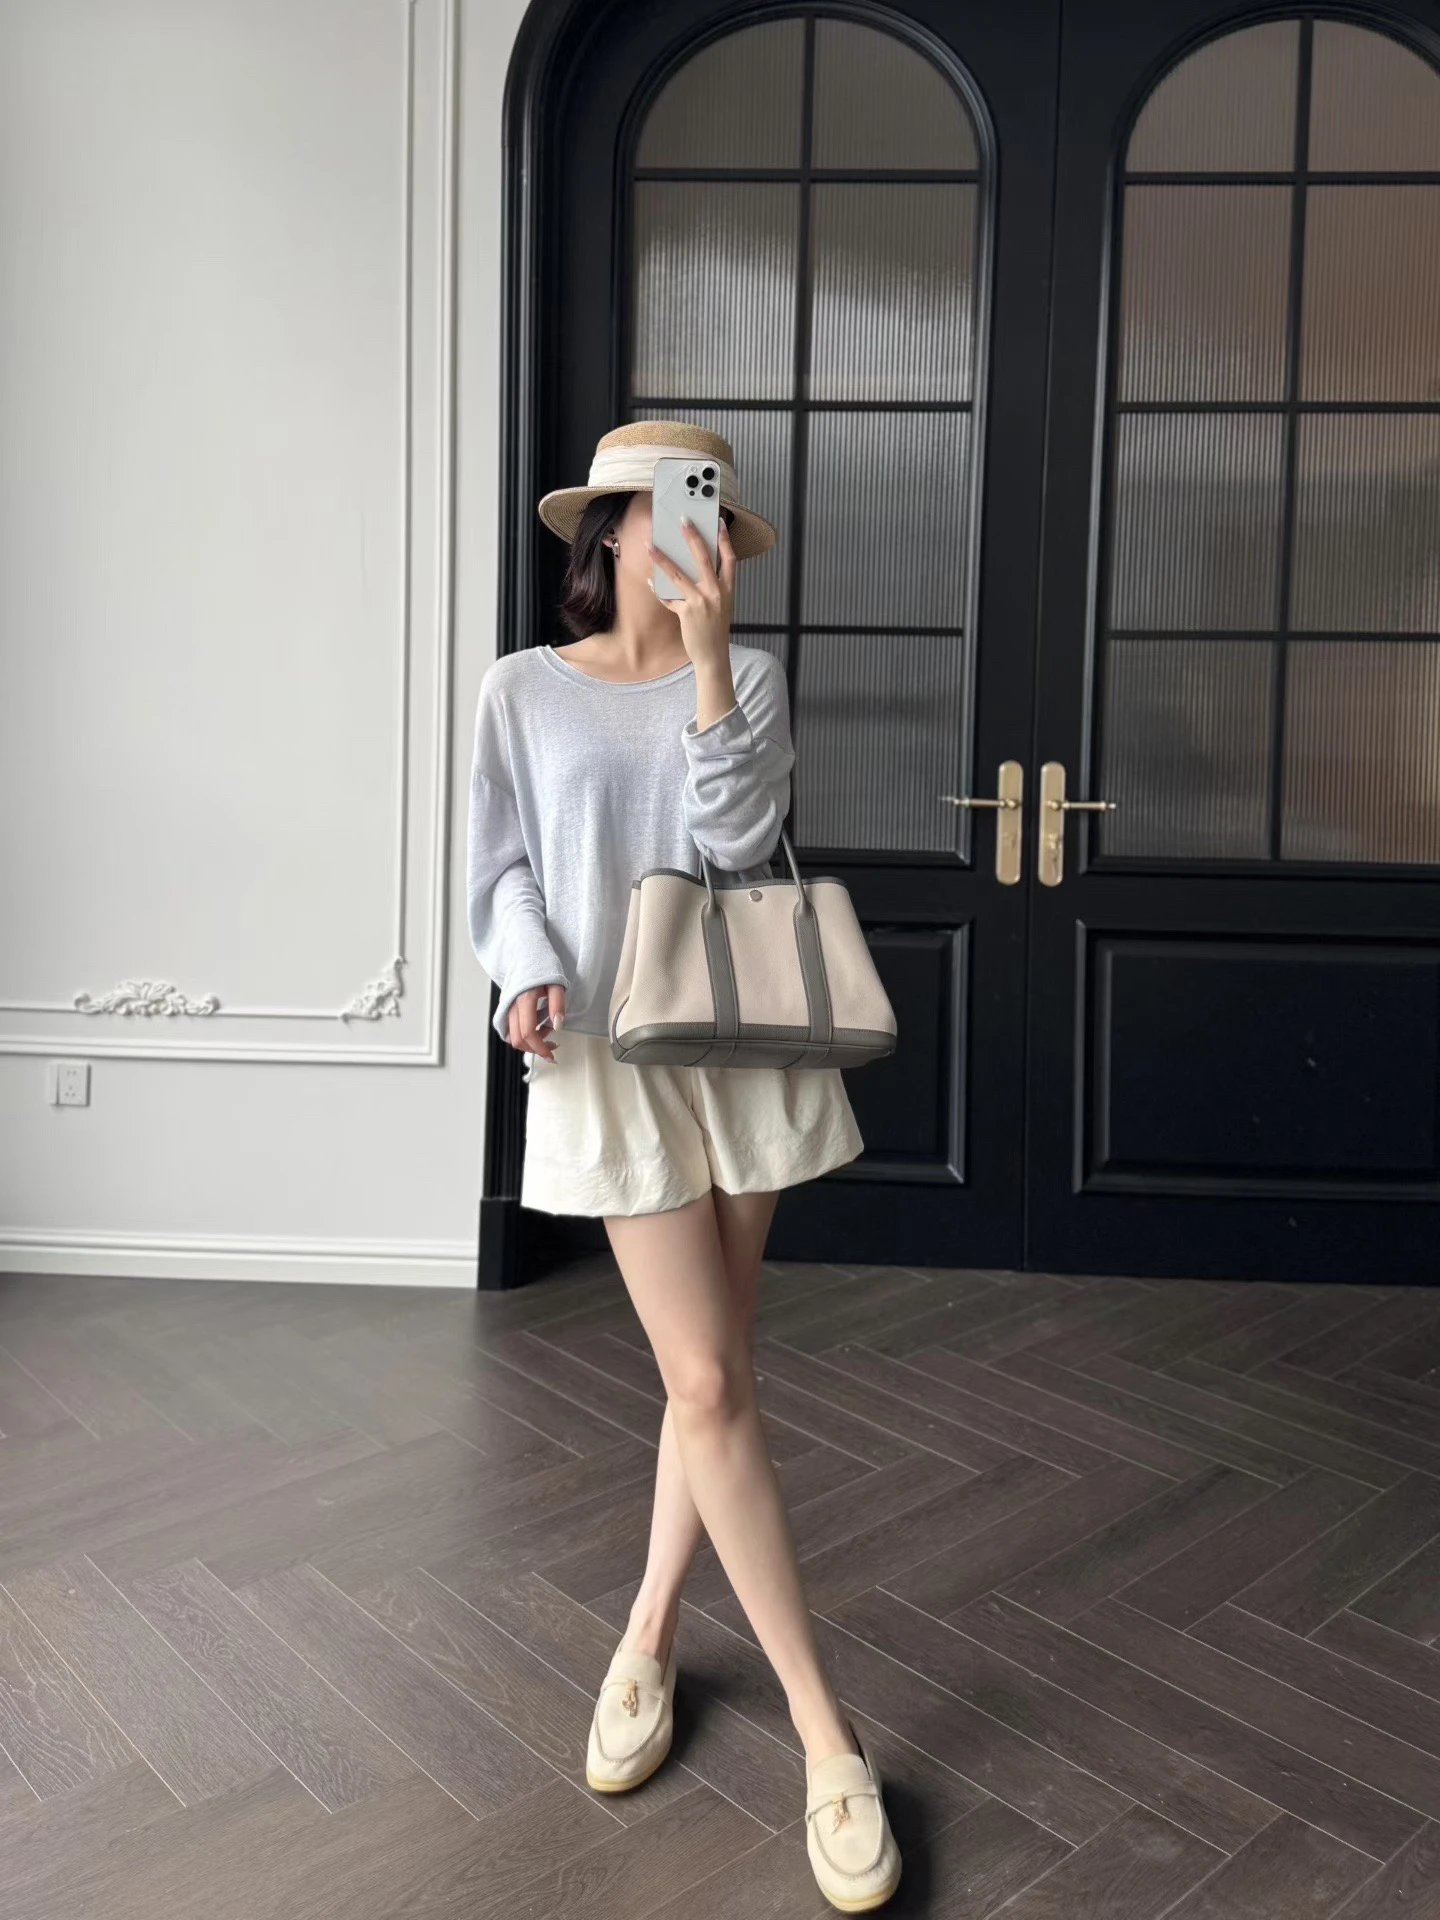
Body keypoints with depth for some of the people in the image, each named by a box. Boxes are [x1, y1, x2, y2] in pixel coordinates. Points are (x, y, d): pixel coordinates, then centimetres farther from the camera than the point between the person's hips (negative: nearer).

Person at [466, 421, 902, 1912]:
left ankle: (648, 1638, 31)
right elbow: (504, 866, 5)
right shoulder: (524, 689, 5)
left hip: (741, 1039, 3)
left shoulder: (747, 674, 8)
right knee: (709, 1383, -6)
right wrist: (532, 974, -13)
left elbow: (738, 833, -8)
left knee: (712, 1370, 9)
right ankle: (828, 1740, 5)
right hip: (608, 1055, -2)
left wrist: (706, 654, -13)